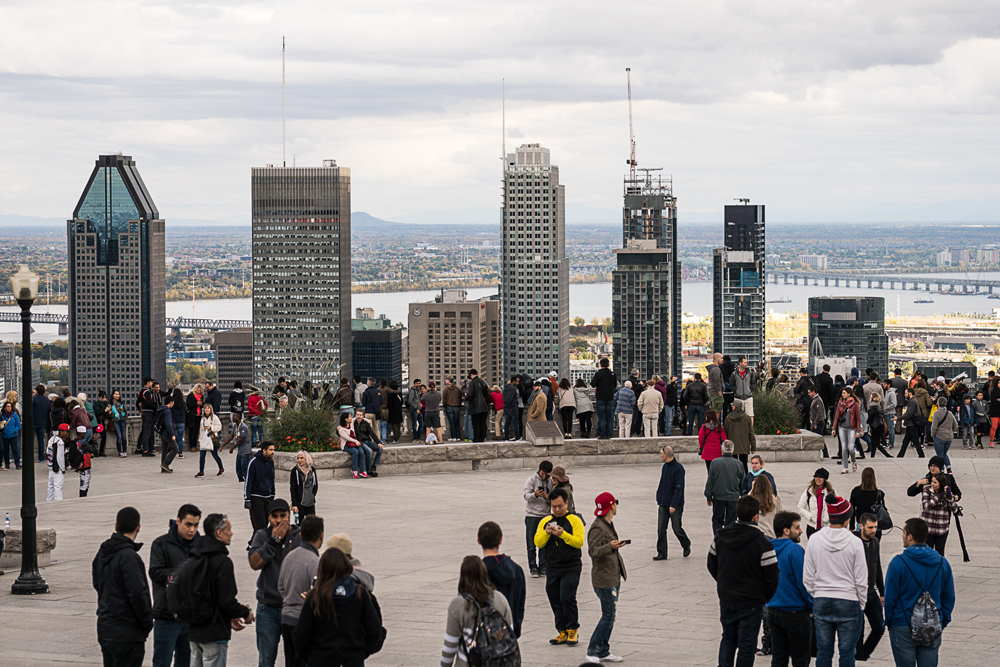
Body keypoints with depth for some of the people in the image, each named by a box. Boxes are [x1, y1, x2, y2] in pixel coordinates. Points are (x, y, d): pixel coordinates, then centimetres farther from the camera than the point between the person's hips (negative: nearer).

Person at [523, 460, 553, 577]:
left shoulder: (551, 482, 6)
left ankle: (542, 567, 12)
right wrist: (535, 495, -33)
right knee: (531, 544, 0)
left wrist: (548, 497, -16)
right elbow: (526, 496, -13)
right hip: (531, 515, -3)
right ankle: (533, 567, 7)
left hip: (545, 516, 3)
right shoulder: (531, 480, -3)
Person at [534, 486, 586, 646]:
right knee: (556, 602, 6)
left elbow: (579, 542, -11)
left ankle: (572, 631, 0)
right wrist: (546, 533, -16)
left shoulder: (574, 520, -2)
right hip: (552, 569, 5)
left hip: (571, 568, -5)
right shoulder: (545, 522, 10)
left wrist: (563, 534, -23)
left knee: (567, 598, -14)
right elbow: (538, 543, 2)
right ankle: (563, 633, 15)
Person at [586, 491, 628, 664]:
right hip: (604, 579, -10)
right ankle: (593, 652, -7)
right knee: (608, 616, -11)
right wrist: (610, 547, -44)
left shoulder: (608, 525, 15)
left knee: (609, 615, 12)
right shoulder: (597, 528, -17)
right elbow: (593, 551, -29)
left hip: (614, 577, 10)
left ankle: (604, 652, 17)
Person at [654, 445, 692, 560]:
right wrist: (659, 498, 13)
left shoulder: (678, 468, -15)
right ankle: (661, 553, 4)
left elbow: (679, 488, -18)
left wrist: (674, 505, -21)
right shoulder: (665, 467, 10)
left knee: (677, 528, 3)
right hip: (663, 504, 7)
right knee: (661, 529, 1)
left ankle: (686, 545, 29)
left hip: (675, 505, -7)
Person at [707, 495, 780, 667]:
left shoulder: (720, 537, -2)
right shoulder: (762, 543, -18)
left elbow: (712, 566, 10)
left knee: (728, 638, 20)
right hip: (751, 604, -4)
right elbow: (771, 577, -14)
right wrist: (765, 598, 4)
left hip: (726, 600, 4)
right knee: (747, 643, 7)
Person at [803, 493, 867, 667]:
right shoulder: (854, 543, -10)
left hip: (821, 602, 3)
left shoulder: (815, 540, -2)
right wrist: (861, 604, 9)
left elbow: (808, 577, 3)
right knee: (847, 652, 3)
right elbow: (861, 580, -5)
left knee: (823, 650, 9)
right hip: (848, 602, -3)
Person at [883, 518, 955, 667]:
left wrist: (888, 621, 6)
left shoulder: (898, 563, -12)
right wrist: (942, 623, 18)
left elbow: (890, 597, -8)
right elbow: (949, 598, 9)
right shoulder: (942, 563, 2)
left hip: (903, 627, -3)